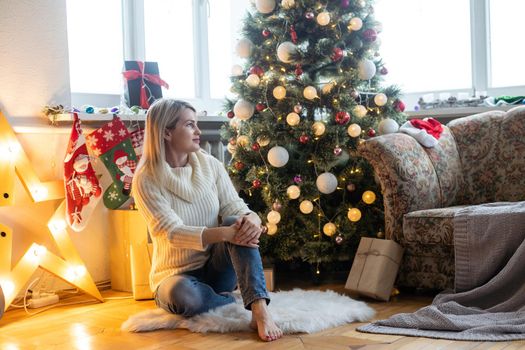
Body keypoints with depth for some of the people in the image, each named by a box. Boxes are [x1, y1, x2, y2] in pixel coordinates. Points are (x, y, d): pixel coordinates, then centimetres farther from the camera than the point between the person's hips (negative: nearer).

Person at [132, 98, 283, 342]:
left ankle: (260, 311, -39)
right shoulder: (146, 180, -13)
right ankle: (236, 302, -15)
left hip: (216, 266, 4)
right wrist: (225, 233, -38)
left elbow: (235, 207, -8)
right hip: (177, 274, -4)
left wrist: (251, 218, -34)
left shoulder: (210, 165, 0)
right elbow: (172, 232, -24)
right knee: (184, 295, -40)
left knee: (239, 223, -28)